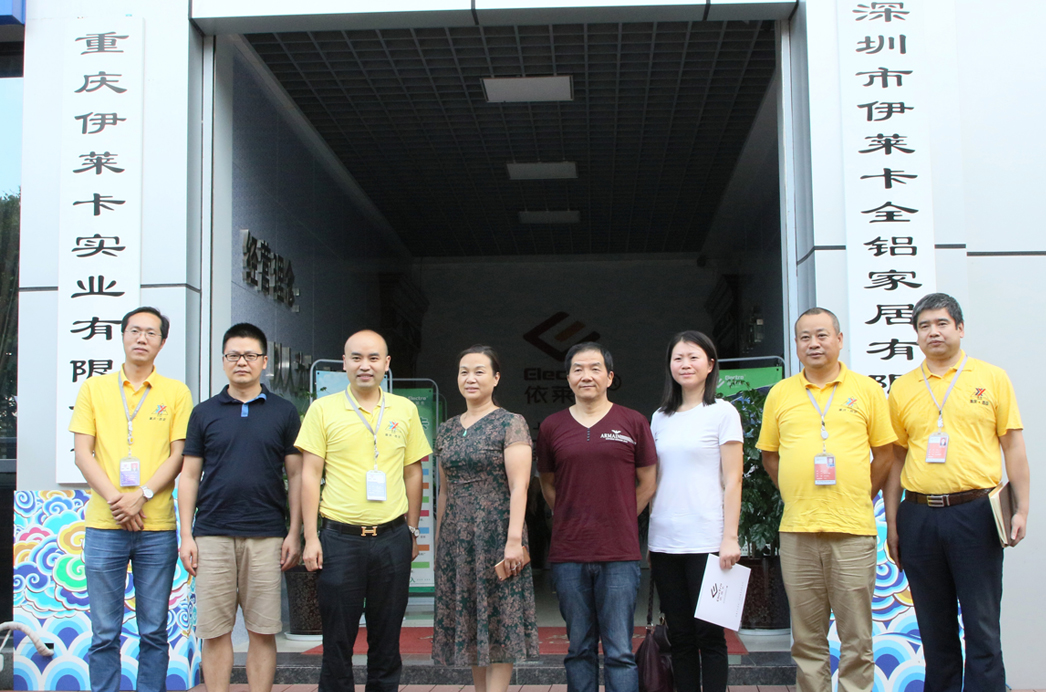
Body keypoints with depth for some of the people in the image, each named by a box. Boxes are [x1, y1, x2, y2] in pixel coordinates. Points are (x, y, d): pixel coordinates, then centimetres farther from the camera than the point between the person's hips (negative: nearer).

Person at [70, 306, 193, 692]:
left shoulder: (176, 393, 8)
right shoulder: (94, 388, 9)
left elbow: (178, 455, 2)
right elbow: (82, 453, 3)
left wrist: (141, 495, -13)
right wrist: (114, 499, -10)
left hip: (157, 527, 0)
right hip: (104, 525, 0)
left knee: (154, 631, 5)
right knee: (104, 632, 3)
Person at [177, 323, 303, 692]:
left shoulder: (284, 412, 7)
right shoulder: (204, 413, 9)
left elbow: (296, 475, 7)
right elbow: (189, 475, 9)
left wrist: (294, 533, -1)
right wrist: (186, 535, 2)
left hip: (266, 536, -1)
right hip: (212, 534, 1)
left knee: (263, 631, 3)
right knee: (215, 631, 3)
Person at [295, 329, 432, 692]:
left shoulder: (405, 410, 7)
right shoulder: (323, 409, 1)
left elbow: (412, 474, 13)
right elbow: (310, 475, 0)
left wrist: (412, 531, 11)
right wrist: (311, 537, -5)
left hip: (392, 537, 2)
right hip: (340, 537, -2)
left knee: (387, 639, 10)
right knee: (337, 639, 4)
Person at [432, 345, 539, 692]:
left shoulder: (511, 424, -5)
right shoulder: (447, 430, 13)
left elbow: (519, 487, -11)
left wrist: (514, 539, -19)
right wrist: (438, 540, 15)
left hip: (495, 533, -6)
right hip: (456, 537, 6)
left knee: (498, 624, -3)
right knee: (468, 626, 9)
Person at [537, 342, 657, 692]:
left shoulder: (633, 423, 4)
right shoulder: (551, 427, 8)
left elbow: (647, 482, 11)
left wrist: (620, 520, 6)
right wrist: (573, 520, 9)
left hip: (619, 554, -2)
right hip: (568, 555, 2)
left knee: (620, 652, -1)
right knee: (579, 649, 9)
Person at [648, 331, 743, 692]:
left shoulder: (723, 412, 1)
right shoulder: (660, 418, 14)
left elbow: (732, 481, -3)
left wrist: (730, 538, -11)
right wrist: (648, 537, 11)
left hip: (706, 541, -4)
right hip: (664, 541, 5)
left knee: (709, 634, -2)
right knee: (680, 635, 8)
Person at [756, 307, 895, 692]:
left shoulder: (867, 390, 5)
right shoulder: (780, 394, 9)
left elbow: (885, 454, 9)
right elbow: (769, 455, 16)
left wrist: (859, 499, 3)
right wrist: (794, 497, 7)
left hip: (853, 530, -1)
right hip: (798, 531, 2)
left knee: (857, 638, 2)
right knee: (806, 638, 8)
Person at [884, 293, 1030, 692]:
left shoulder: (992, 378, 5)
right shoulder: (902, 389, 10)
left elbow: (1013, 445, 4)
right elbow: (895, 458, 11)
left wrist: (1021, 509, -3)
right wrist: (892, 524, 8)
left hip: (975, 513, -2)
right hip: (919, 517, 2)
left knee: (982, 625, -1)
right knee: (934, 627, 10)